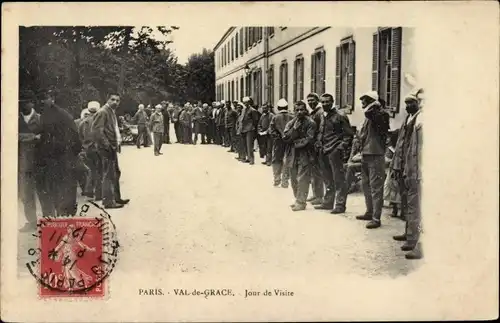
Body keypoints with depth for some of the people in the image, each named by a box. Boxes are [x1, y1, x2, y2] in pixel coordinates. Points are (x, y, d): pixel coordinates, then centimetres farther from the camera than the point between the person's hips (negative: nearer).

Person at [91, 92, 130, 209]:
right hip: (106, 148, -10)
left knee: (115, 173, 19)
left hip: (112, 147, 10)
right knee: (108, 175, -6)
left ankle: (116, 198, 30)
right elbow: (96, 130, -22)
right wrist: (107, 145, -21)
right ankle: (108, 201, -1)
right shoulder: (102, 112, -14)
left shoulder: (111, 112, 17)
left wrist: (117, 144, 13)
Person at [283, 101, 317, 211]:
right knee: (294, 180, 10)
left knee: (302, 180, -8)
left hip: (304, 154, -6)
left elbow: (309, 140, -12)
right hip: (292, 154, 6)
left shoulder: (310, 123, -6)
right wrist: (294, 129, -14)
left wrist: (295, 143, -7)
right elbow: (285, 138, -1)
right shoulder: (291, 123, 10)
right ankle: (298, 200, 22)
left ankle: (301, 202, -3)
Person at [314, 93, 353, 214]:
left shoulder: (340, 116, -7)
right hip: (324, 151, 8)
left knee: (338, 179, -5)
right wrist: (321, 147, 15)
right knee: (328, 179, 15)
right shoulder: (324, 117, 15)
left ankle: (340, 205, -2)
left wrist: (342, 147, -15)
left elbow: (348, 134, -7)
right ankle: (328, 202, 24)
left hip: (335, 151, -8)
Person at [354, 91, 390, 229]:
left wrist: (374, 105, -15)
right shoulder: (368, 116, 16)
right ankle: (370, 212, 30)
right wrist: (361, 151, 19)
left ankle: (376, 218, -5)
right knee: (366, 185, 17)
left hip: (375, 155, -10)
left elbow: (369, 112, -34)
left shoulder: (380, 114, -12)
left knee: (375, 188, -7)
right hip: (365, 155, 10)